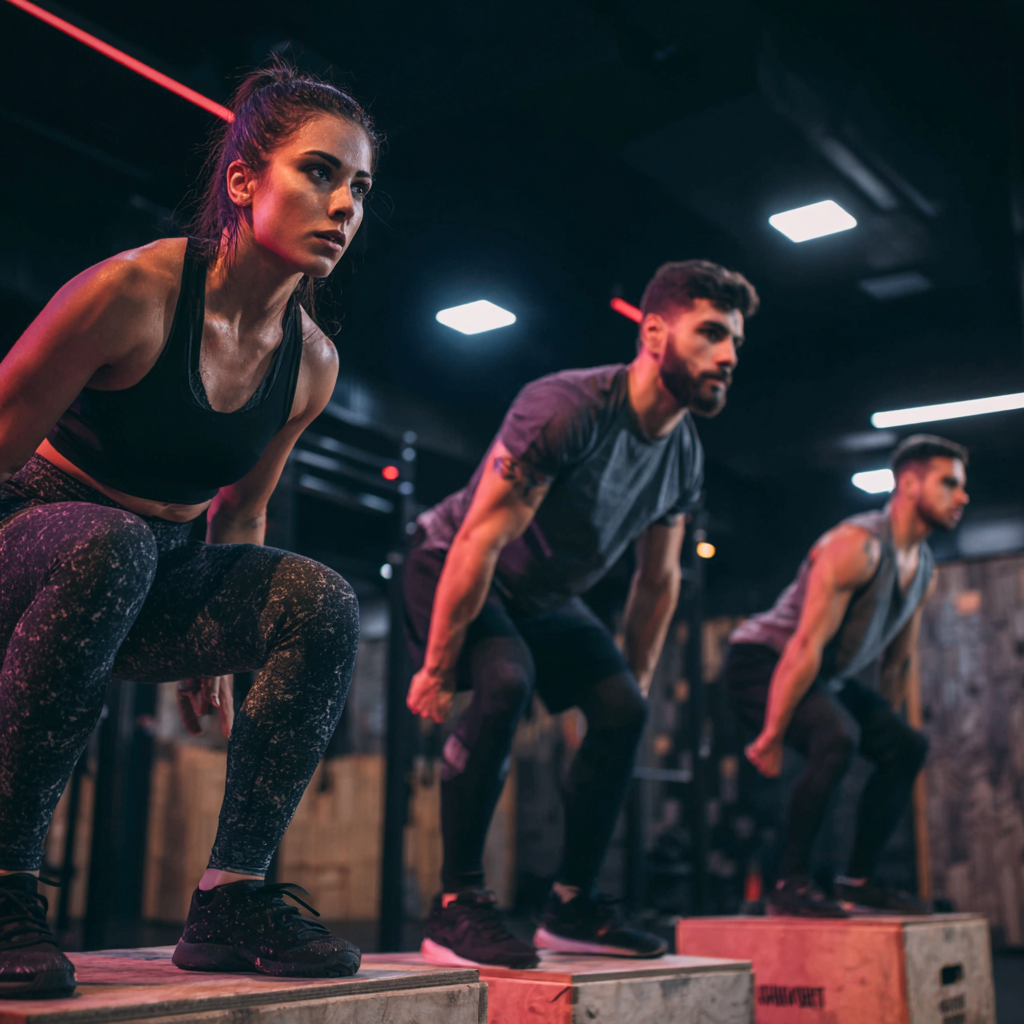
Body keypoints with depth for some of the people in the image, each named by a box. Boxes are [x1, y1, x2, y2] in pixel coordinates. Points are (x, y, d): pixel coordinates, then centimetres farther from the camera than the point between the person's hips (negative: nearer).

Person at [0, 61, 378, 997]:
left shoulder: (313, 362, -2)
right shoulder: (134, 291, -22)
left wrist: (214, 645, 15)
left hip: (148, 577, 6)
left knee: (325, 604, -19)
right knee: (111, 544, -39)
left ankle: (232, 897, -13)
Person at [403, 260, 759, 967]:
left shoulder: (685, 457, -7)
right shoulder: (567, 409, -32)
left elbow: (660, 580, 6)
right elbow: (479, 542, -32)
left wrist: (637, 679, 7)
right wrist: (437, 669, -28)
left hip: (546, 595, 8)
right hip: (453, 571, -7)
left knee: (623, 710, -5)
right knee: (506, 680, -33)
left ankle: (573, 909, 7)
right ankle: (457, 906, -21)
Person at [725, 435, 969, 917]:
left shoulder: (925, 569, 6)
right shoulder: (858, 546, -24)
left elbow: (900, 661, 16)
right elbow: (806, 647, -28)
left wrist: (885, 726, 17)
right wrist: (772, 736, -28)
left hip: (824, 677, 10)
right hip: (760, 663, -10)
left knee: (907, 747, 9)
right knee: (838, 739, -33)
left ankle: (858, 880, 15)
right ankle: (790, 884, -21)